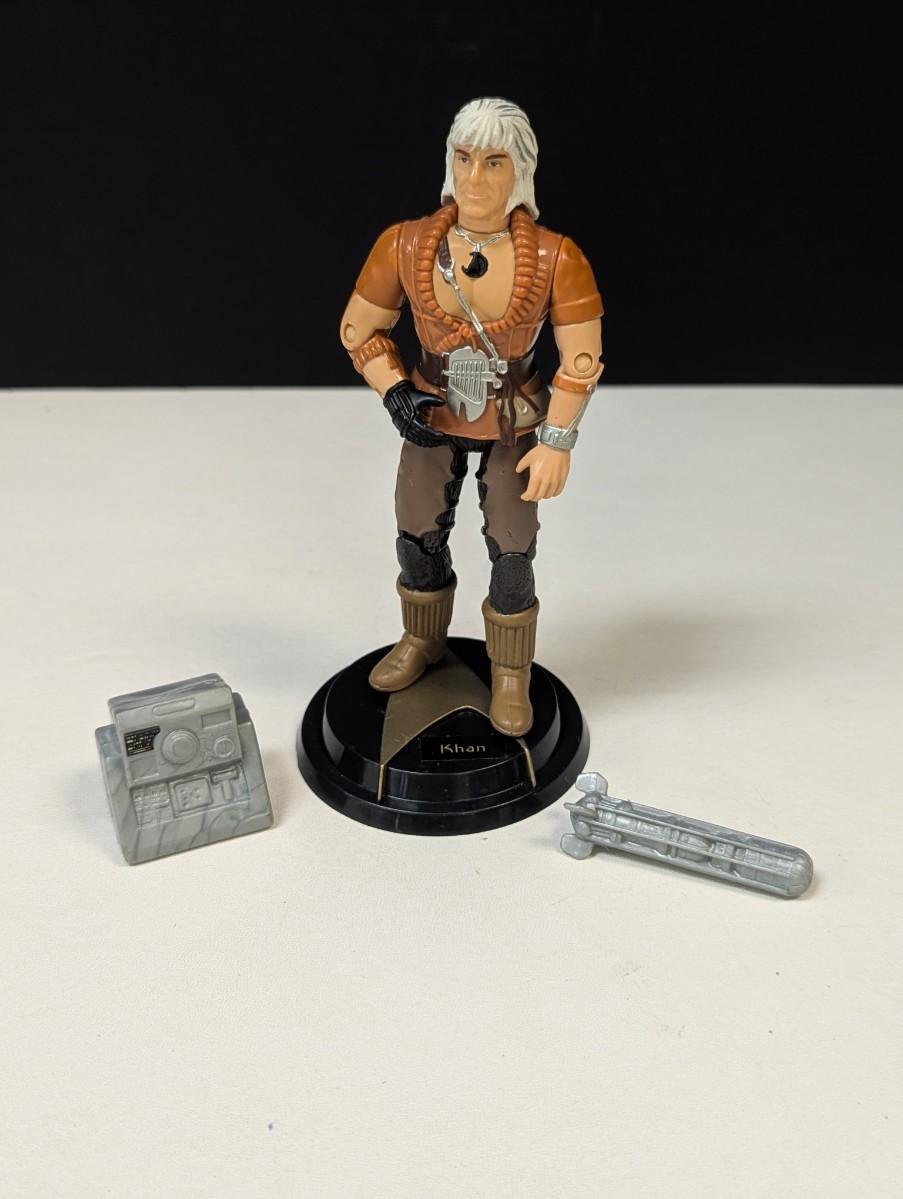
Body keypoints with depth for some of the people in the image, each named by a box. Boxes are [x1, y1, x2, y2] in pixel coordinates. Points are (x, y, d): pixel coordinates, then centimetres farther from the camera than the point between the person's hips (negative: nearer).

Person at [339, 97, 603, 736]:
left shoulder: (555, 258, -24)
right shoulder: (404, 247, -18)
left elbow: (583, 358, -15)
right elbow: (359, 331, -3)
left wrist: (557, 442, -17)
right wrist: (396, 394, -16)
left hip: (515, 425, -2)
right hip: (432, 418, 2)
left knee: (512, 550, 1)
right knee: (418, 535, 14)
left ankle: (511, 675, 25)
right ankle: (423, 641, 42)